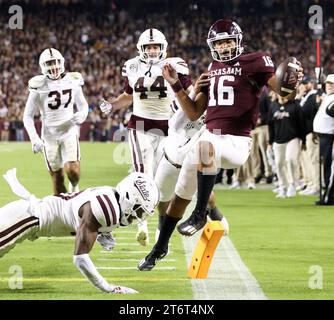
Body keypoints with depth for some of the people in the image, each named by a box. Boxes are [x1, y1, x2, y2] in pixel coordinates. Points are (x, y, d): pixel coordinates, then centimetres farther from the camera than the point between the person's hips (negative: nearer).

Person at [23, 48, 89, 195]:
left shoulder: (72, 81, -1)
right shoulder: (39, 86, -8)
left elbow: (83, 105, 14)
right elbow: (28, 116, -3)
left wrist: (82, 115, -10)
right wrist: (34, 139, -15)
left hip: (69, 132, 1)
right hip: (50, 136, -1)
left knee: (72, 171, -16)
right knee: (57, 177, 2)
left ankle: (74, 186, 17)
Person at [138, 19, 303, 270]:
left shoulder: (254, 63, -4)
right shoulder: (213, 70, 14)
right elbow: (194, 113, 17)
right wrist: (176, 86, 8)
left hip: (236, 143, -7)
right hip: (210, 136, 7)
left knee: (205, 147, -41)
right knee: (181, 196, 15)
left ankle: (200, 214, -28)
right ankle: (161, 247, 37)